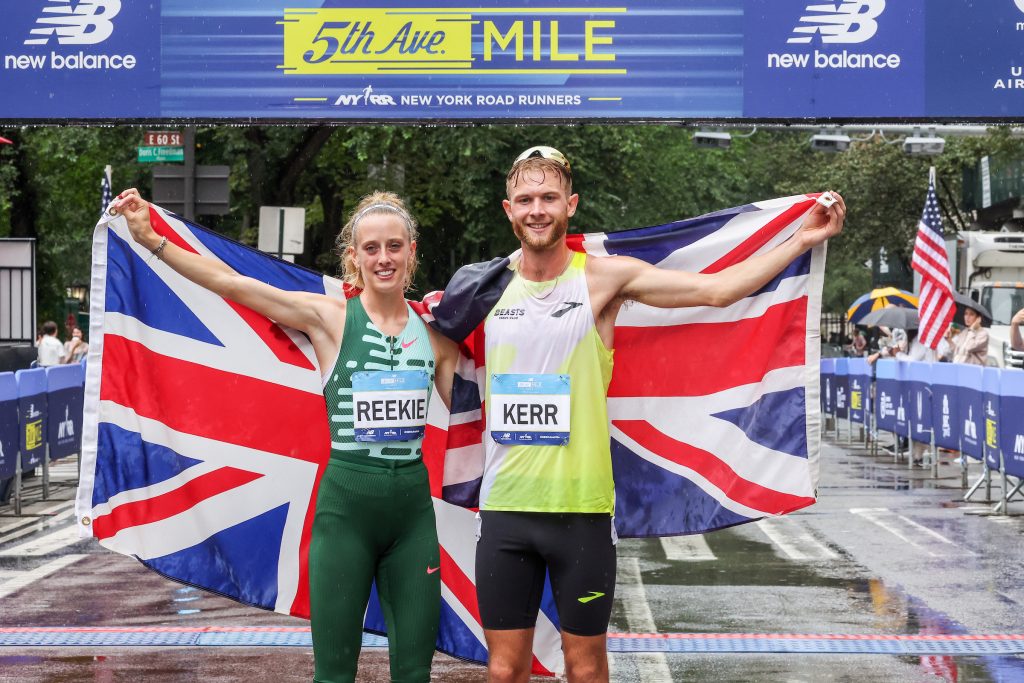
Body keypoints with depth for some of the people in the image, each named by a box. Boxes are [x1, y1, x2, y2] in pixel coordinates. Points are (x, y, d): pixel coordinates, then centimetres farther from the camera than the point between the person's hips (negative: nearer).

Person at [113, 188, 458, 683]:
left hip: (413, 508, 3)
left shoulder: (434, 331, 6)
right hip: (345, 506, -3)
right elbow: (229, 282, -10)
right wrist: (153, 240, -17)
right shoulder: (329, 318, -3)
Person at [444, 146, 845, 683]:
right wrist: (443, 321, 3)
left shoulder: (604, 277, -4)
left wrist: (802, 239, -14)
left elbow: (717, 289, -8)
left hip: (581, 508, -2)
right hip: (505, 510, 2)